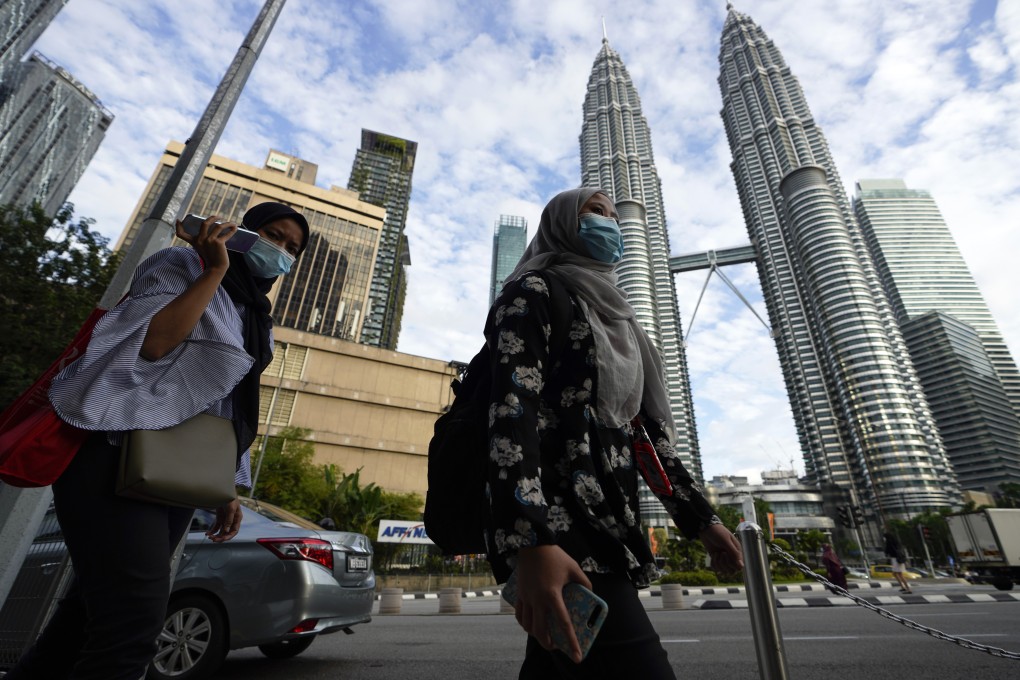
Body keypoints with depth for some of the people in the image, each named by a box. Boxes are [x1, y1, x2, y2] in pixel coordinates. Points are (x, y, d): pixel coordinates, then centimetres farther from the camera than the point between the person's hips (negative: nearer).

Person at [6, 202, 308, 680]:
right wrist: (215, 270, -16)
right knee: (135, 617, -15)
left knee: (95, 610, 14)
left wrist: (229, 491, 12)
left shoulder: (256, 322, 18)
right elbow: (151, 341, -19)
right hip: (118, 454, -7)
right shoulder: (184, 265, 0)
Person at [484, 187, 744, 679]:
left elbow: (645, 430, 22)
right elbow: (512, 409, -17)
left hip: (608, 524, 8)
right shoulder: (535, 292, -1)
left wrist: (700, 517, 19)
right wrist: (531, 542, -28)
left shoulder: (613, 317, 24)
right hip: (556, 525, -8)